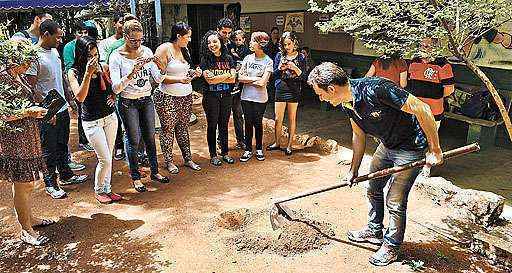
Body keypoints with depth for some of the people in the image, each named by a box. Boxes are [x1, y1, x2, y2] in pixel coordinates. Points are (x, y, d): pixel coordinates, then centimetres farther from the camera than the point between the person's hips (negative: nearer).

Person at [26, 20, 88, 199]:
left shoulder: (54, 51, 9)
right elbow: (31, 88, -19)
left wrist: (68, 97, 18)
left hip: (62, 107, 8)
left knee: (63, 146, 20)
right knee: (49, 150, 4)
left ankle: (66, 175, 35)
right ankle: (50, 184, 17)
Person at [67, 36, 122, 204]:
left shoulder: (102, 67, 1)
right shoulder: (74, 72, -8)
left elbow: (108, 89, 4)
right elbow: (80, 97, -20)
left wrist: (99, 72, -10)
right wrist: (88, 73, -27)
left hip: (110, 116, 4)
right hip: (92, 121, -4)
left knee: (108, 157, 10)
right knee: (105, 160, -5)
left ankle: (107, 189, 26)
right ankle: (98, 191, 18)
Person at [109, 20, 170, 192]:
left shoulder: (147, 51, -2)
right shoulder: (116, 57, -14)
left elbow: (158, 80, 0)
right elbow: (116, 88, -21)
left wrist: (161, 69, -21)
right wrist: (131, 74, -35)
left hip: (147, 100, 4)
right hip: (128, 103, -4)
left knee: (150, 137, 13)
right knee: (133, 140, 3)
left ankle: (155, 171, 28)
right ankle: (135, 177, 19)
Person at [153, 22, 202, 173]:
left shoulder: (184, 49, 11)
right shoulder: (164, 49, -11)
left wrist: (192, 73, 3)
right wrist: (179, 79, -25)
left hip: (186, 95, 7)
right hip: (167, 97, -6)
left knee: (183, 128, 13)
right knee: (168, 129, 3)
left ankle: (188, 159, 21)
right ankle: (169, 161, 16)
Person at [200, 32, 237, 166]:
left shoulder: (229, 58, 4)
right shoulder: (206, 59, -4)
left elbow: (233, 79, -5)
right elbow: (209, 80, -15)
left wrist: (216, 78, -14)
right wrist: (226, 75, -10)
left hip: (226, 96, 3)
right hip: (211, 97, -3)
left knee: (224, 125, 11)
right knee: (212, 126, 5)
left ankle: (225, 153, 23)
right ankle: (213, 155, 15)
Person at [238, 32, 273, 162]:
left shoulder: (268, 61, -7)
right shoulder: (248, 58, 3)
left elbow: (262, 83, -15)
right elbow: (240, 77, -2)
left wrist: (247, 80, -7)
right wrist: (255, 79, -9)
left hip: (260, 98, -2)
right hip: (246, 97, 2)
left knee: (258, 123, 8)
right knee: (248, 123, 8)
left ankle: (259, 149, 25)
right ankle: (248, 150, 18)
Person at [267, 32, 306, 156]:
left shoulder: (300, 57, 2)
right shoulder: (279, 55, 5)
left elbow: (303, 76, -2)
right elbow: (274, 74, 7)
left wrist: (295, 68, -17)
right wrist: (280, 68, -13)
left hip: (294, 91, -1)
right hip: (280, 90, 2)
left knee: (292, 119, 6)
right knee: (278, 119, 5)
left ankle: (289, 145, 15)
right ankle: (277, 143, 20)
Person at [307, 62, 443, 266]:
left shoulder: (374, 89, -33)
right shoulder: (347, 103, -6)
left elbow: (421, 109, -29)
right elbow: (359, 136, 9)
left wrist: (435, 150, -24)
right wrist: (353, 171, 13)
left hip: (411, 147, -8)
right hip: (387, 144, 8)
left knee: (395, 201, -3)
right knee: (373, 189, 18)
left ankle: (391, 246, 19)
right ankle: (374, 231, 39)